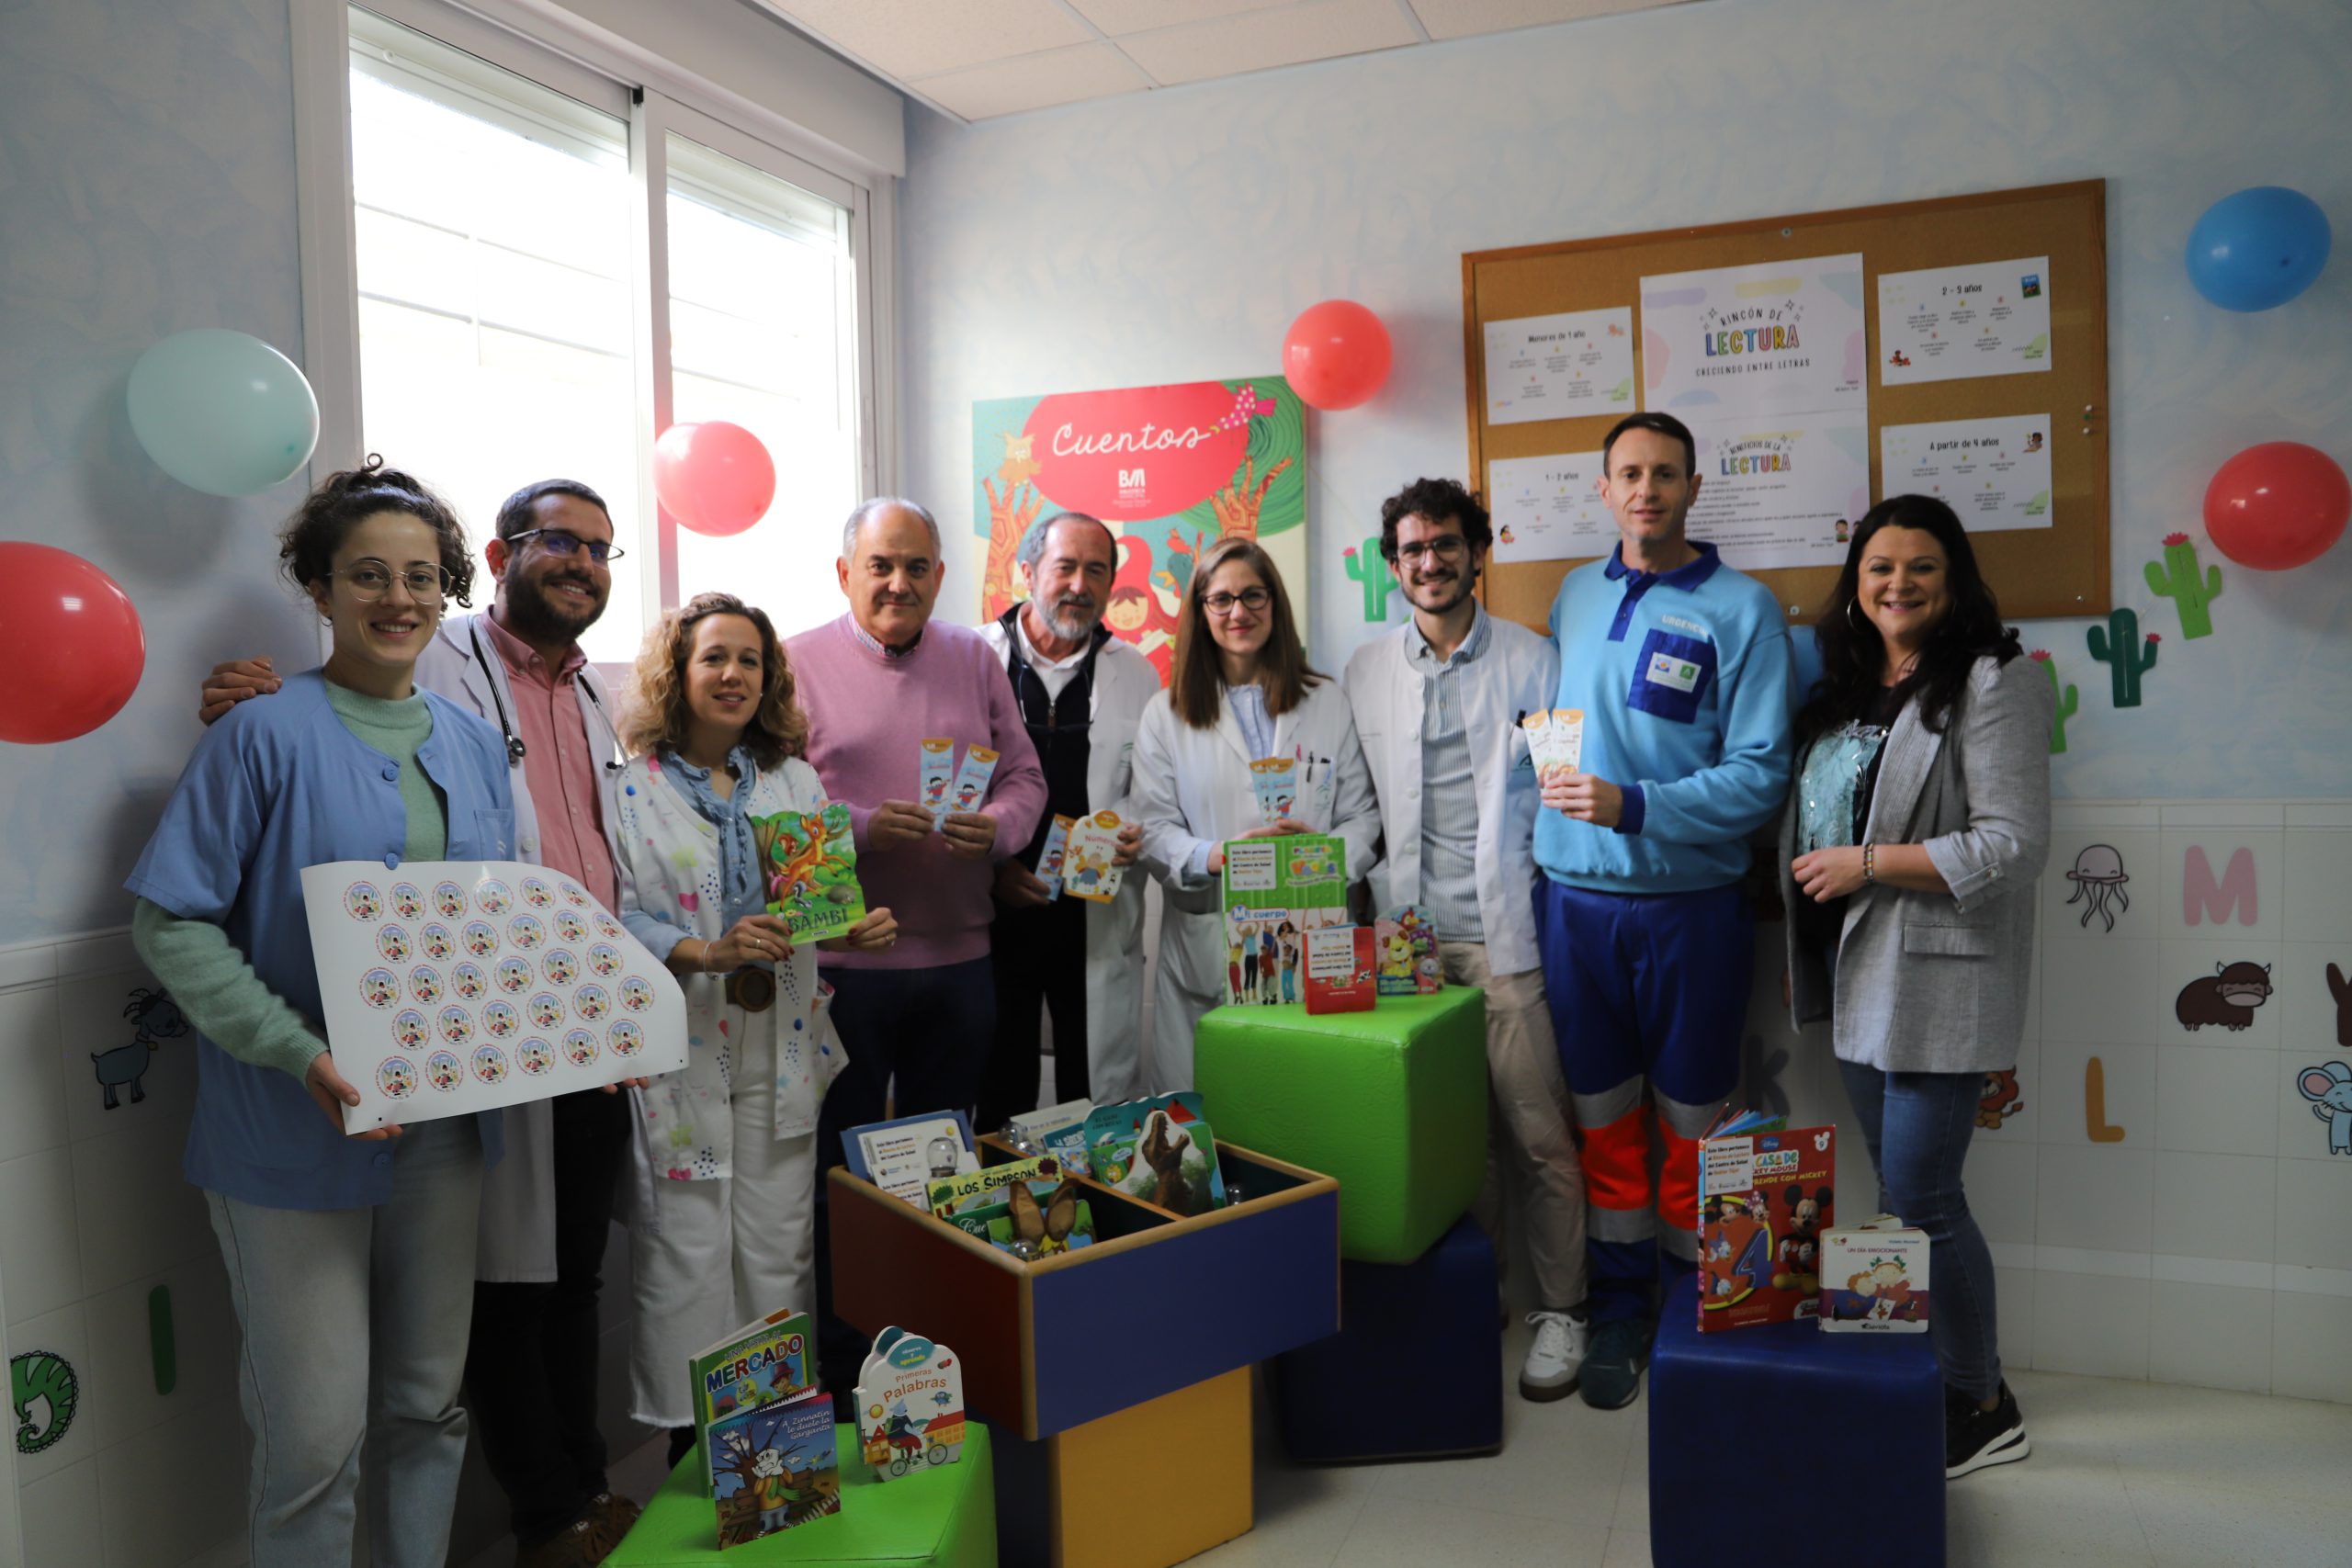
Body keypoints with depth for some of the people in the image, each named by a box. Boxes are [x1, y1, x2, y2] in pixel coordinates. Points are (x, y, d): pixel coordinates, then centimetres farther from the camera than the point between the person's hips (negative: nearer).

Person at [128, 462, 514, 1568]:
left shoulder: (473, 743, 8)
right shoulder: (266, 734, -9)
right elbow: (171, 922, -13)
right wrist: (301, 1054, -23)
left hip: (445, 1123, 5)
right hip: (297, 1135, -5)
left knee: (429, 1401, 17)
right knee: (316, 1429, 1)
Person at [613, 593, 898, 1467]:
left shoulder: (796, 781, 11)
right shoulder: (631, 786, -3)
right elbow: (618, 915, -9)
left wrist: (860, 931, -8)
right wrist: (704, 952, -23)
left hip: (782, 1052, 4)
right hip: (680, 1057, -3)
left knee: (780, 1249, 9)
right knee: (685, 1255, 1)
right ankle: (689, 1442, 17)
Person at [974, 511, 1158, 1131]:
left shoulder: (1137, 673, 10)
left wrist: (1134, 833, -8)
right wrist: (991, 865, -10)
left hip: (1100, 914, 2)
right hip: (994, 910, -1)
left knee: (1102, 1094, 6)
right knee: (996, 1094, 7)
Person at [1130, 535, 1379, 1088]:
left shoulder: (1328, 701, 13)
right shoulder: (1166, 714, 10)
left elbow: (1362, 814, 10)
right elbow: (1153, 826, 3)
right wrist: (1215, 856, -16)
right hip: (1205, 946, -1)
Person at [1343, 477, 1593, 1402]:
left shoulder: (1531, 663, 4)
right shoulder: (1364, 673, 12)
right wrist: (1380, 909, 5)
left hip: (1505, 934, -2)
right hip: (1408, 939, 2)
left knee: (1536, 1133, 0)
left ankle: (1561, 1309, 15)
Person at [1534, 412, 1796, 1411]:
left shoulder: (1739, 607, -5)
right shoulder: (1576, 596, 10)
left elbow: (1759, 772, -11)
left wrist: (1634, 807, -21)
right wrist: (1546, 757, 0)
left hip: (1689, 903, -3)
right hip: (1574, 898, 4)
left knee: (1692, 1121, 9)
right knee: (1603, 1117, 12)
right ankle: (1620, 1309, 27)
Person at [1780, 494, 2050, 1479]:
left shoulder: (1992, 684, -11)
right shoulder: (1846, 686, 12)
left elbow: (2013, 846, -18)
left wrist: (1866, 864, -17)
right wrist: (1804, 949, 16)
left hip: (1937, 979, -7)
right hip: (1855, 971, 8)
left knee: (1920, 1196, -3)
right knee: (1895, 1185, 15)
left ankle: (1980, 1407, 17)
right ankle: (1922, 1378, 30)